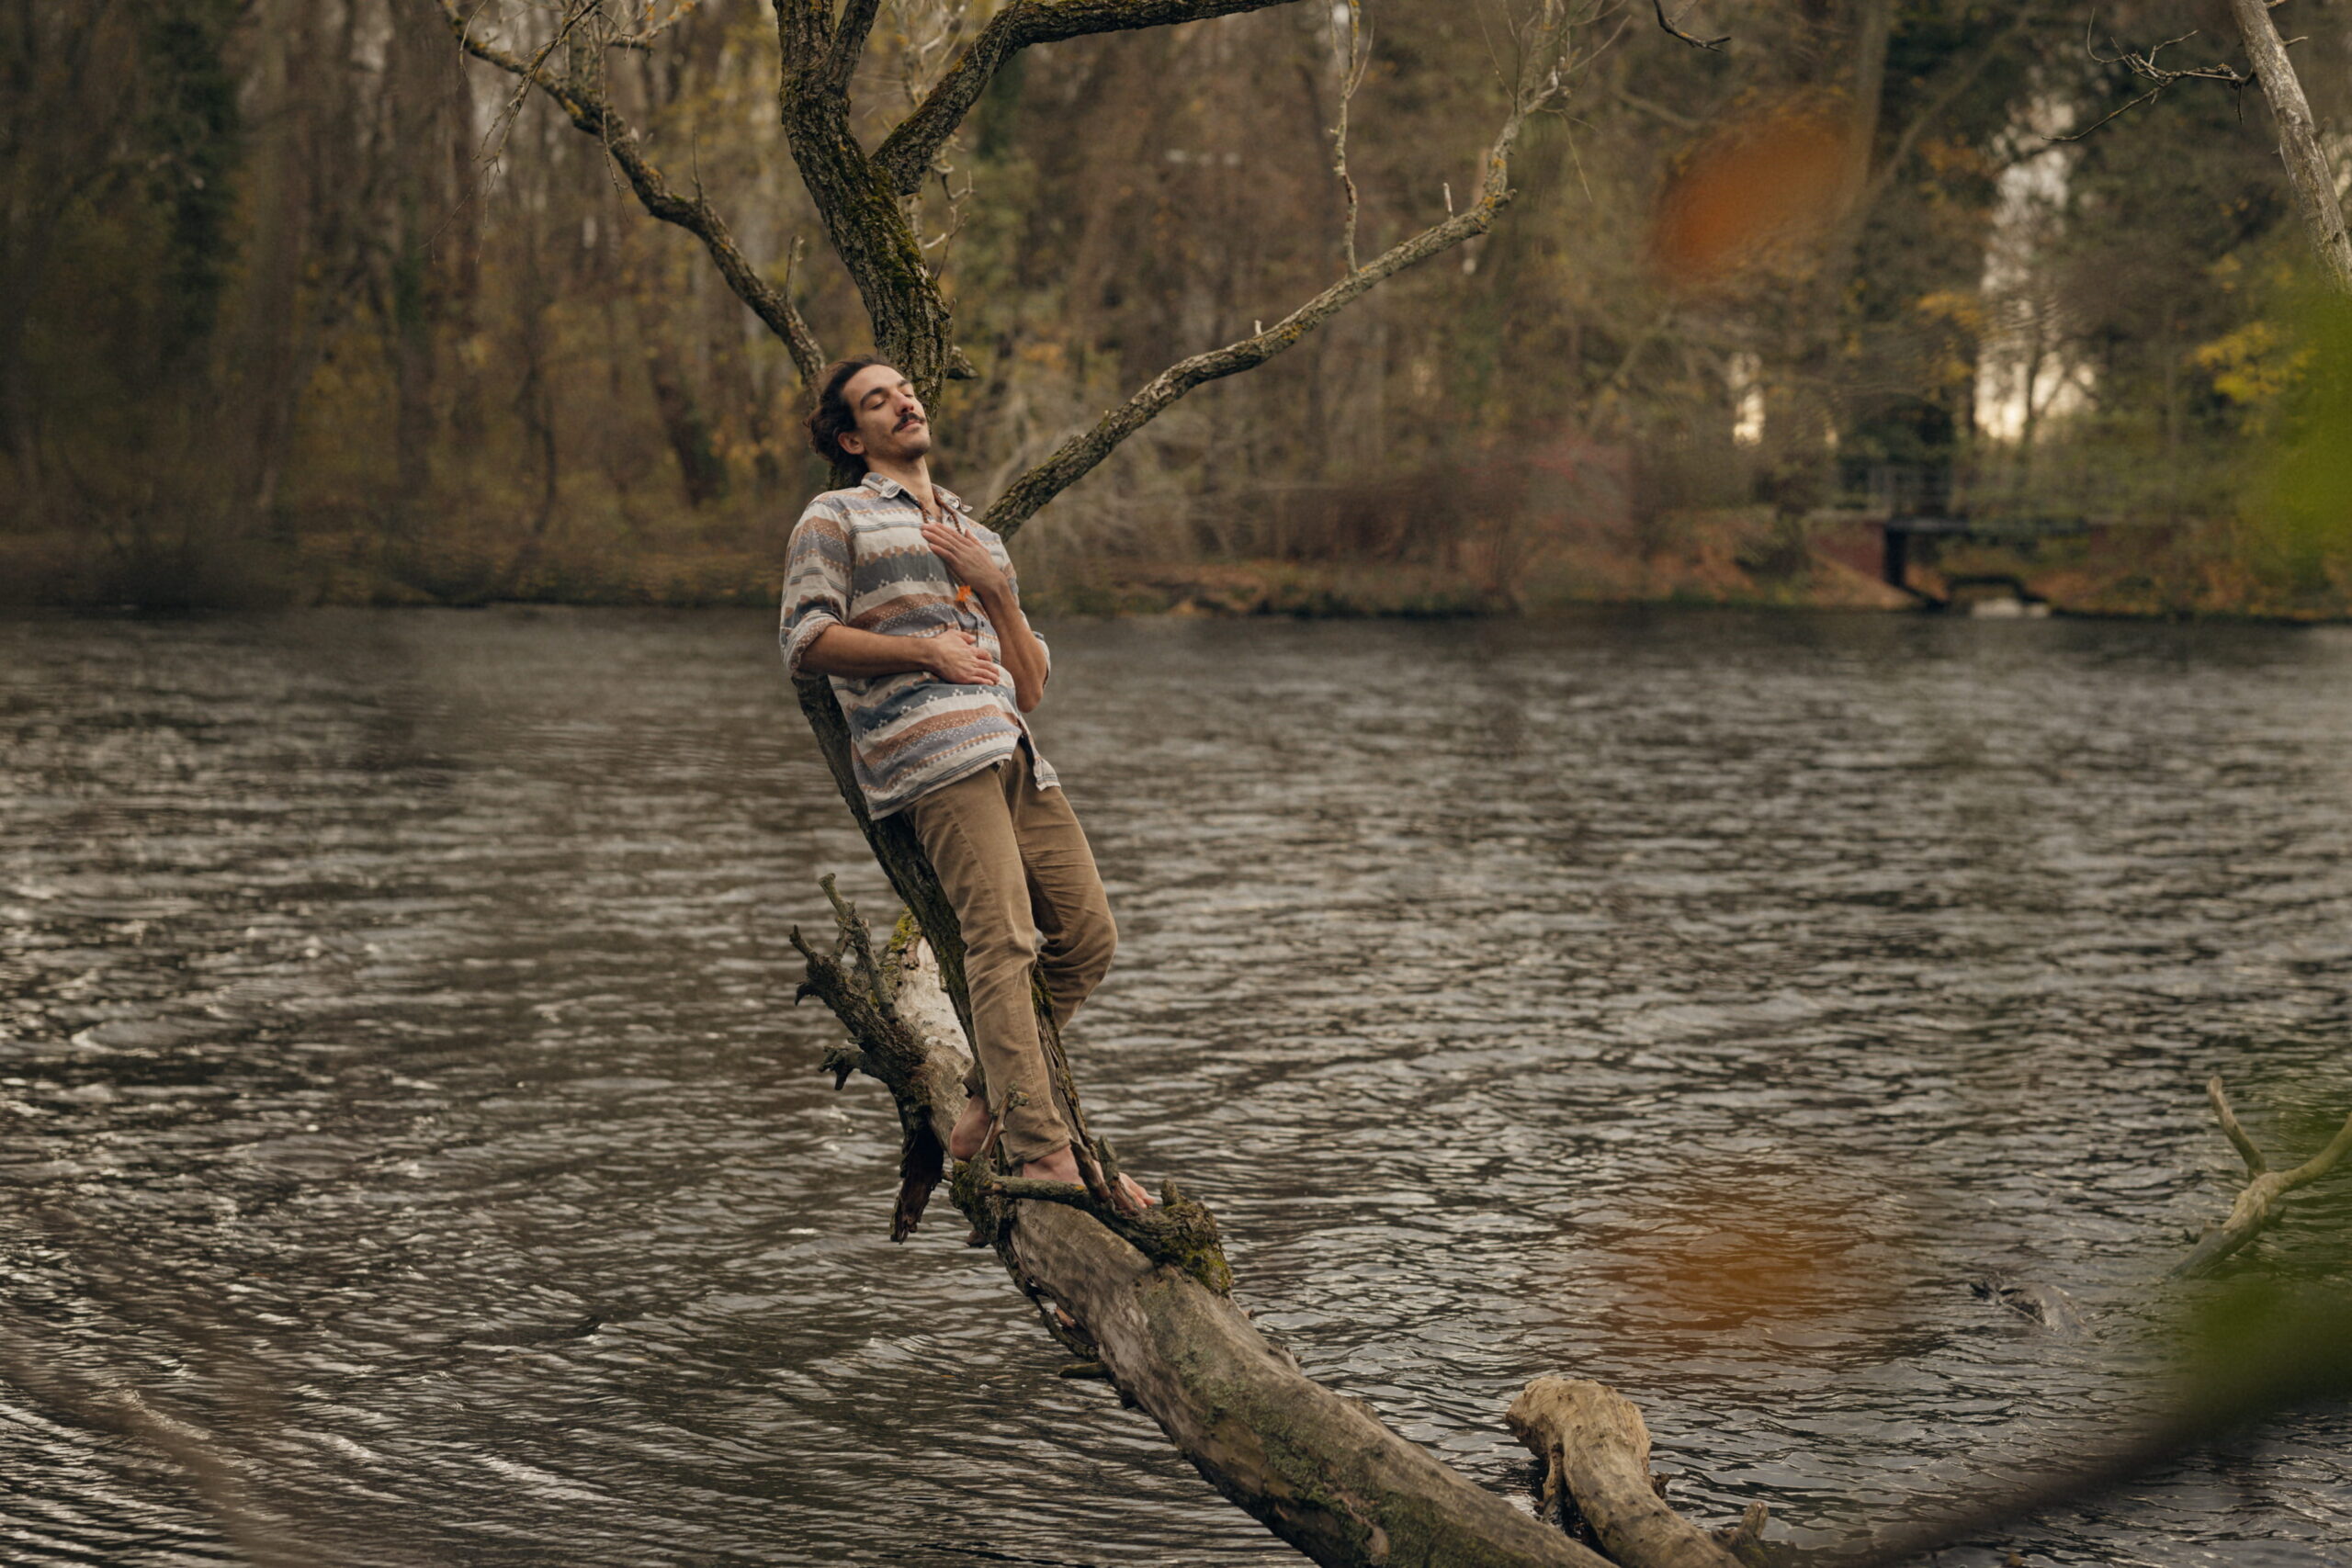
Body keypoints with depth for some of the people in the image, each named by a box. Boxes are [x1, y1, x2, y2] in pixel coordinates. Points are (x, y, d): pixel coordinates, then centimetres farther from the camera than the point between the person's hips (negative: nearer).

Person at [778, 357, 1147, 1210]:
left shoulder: (979, 537, 33)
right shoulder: (837, 518, 15)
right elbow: (806, 642, 0)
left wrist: (997, 592, 9)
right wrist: (924, 649, -6)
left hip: (1012, 752, 7)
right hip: (925, 748, -7)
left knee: (1087, 937, 0)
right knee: (1003, 937, -20)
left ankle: (989, 1094, 15)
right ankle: (1040, 1150, -24)